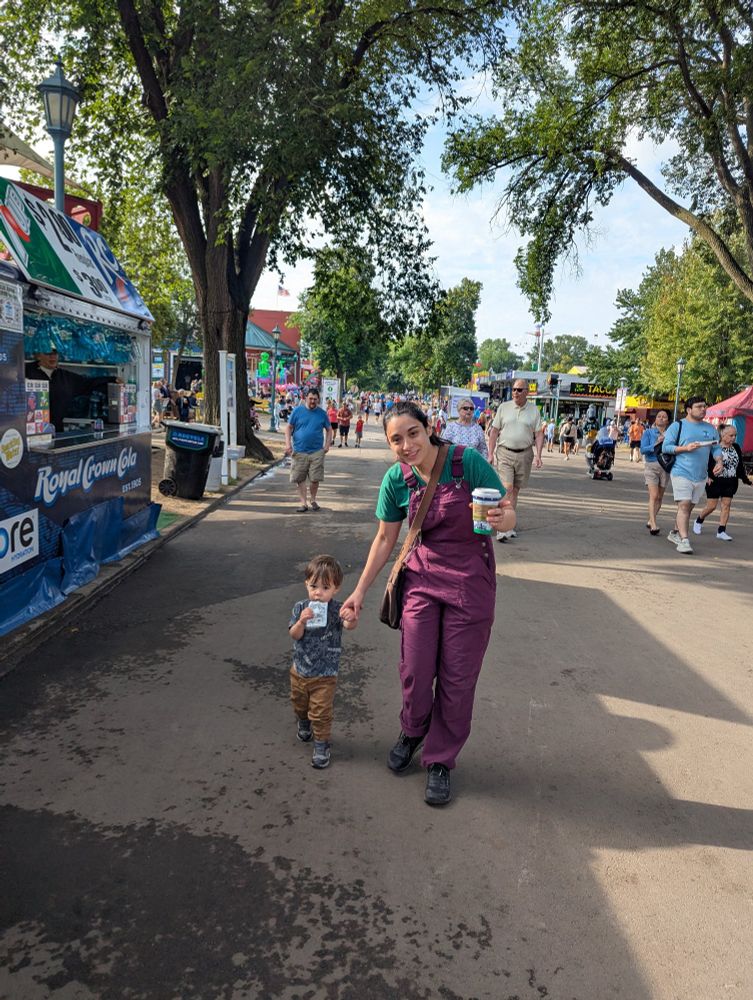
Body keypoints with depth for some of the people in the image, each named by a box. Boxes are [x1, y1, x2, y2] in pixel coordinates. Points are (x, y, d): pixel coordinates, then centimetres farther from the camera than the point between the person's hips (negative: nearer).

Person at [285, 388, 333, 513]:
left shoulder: (322, 413, 6)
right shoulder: (297, 411, 2)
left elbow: (329, 429, 15)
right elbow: (289, 427, 5)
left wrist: (327, 444, 3)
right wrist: (288, 443, -6)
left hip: (317, 452, 0)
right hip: (299, 452, 0)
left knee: (315, 479, 0)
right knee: (300, 479, 2)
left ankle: (313, 500, 22)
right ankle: (303, 503, 11)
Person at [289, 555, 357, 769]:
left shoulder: (337, 610, -19)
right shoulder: (300, 608, -10)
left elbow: (350, 625, -37)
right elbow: (294, 635, -17)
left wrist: (351, 619, -62)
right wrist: (302, 621, -38)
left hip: (325, 675, -4)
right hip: (300, 670, 4)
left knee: (321, 713, 2)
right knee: (299, 704, 27)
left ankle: (322, 746, 22)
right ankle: (304, 724, 57)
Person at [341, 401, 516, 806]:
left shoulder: (467, 461, -17)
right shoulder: (396, 479, -6)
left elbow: (507, 515, -11)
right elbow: (385, 539, 6)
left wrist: (501, 519, -36)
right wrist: (359, 591, 8)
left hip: (471, 580, -2)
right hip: (422, 578, 3)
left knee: (457, 678, 5)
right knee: (415, 670, 6)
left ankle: (440, 760, 27)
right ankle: (412, 731, 39)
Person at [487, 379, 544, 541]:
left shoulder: (534, 410, 6)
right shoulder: (503, 407, 4)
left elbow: (539, 434, 5)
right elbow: (494, 431, 6)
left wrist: (538, 455, -7)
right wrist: (491, 453, -1)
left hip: (524, 454, 2)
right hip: (504, 453, -2)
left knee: (515, 490, 8)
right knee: (507, 488, -13)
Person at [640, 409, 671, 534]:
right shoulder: (648, 432, 4)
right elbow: (643, 450, -4)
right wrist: (656, 444, -15)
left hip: (665, 467, 3)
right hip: (651, 466, -3)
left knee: (660, 497, 9)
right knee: (653, 496, -13)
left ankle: (650, 521, 24)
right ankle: (653, 525, -18)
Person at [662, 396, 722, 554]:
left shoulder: (710, 428, 14)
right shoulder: (677, 426, -2)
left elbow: (716, 448, 14)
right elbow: (666, 447, -4)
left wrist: (719, 462, -6)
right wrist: (686, 448, -16)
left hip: (701, 476, 6)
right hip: (682, 473, -6)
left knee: (689, 507, 12)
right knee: (684, 505, -14)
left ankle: (675, 533, 28)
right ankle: (684, 540, -17)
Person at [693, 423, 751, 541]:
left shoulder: (736, 448, 7)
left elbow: (740, 466, 13)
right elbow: (707, 464, -13)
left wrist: (746, 480, 13)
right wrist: (707, 476, -25)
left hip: (730, 483, 5)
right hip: (715, 482, -5)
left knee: (726, 505, 1)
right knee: (711, 506, -1)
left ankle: (721, 531, 5)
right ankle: (698, 521, 26)